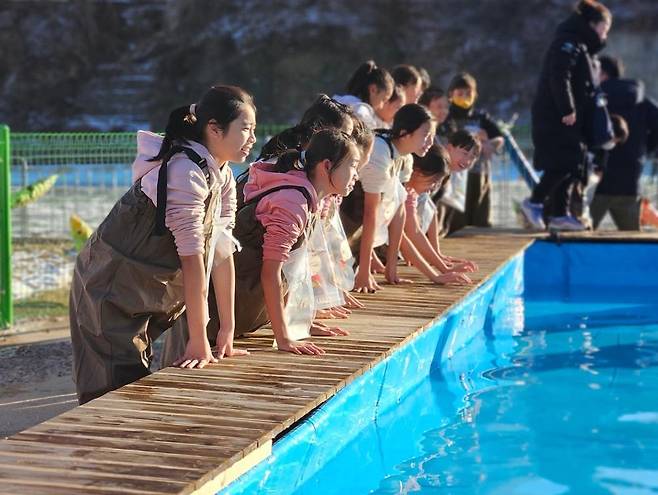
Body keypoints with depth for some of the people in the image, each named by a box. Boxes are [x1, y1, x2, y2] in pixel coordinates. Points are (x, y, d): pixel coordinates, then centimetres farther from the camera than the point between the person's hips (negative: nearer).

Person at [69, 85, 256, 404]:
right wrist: (199, 340, -22)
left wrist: (227, 330, 0)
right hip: (108, 292, -9)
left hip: (148, 296, 9)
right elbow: (193, 258, -25)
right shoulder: (186, 173, -25)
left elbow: (222, 251, 1)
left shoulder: (223, 178, 3)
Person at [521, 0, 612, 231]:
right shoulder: (568, 43, -10)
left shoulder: (581, 47, 22)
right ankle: (535, 202, -5)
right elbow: (559, 77, -23)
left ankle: (559, 214, 10)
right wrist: (568, 110, -22)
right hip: (555, 118, -10)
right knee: (567, 162, -14)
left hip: (569, 118, 10)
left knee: (573, 164, 8)